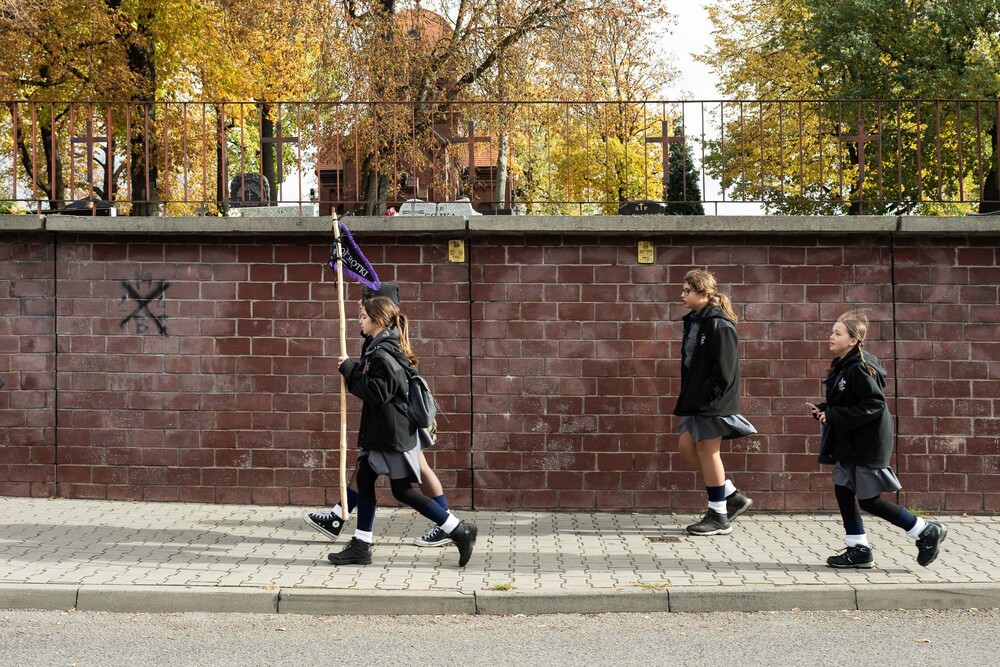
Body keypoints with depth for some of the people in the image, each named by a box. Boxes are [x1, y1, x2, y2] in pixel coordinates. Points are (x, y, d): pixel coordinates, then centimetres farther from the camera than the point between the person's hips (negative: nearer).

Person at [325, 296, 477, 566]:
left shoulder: (384, 353, -18)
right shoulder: (380, 348, 14)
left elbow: (379, 392, -24)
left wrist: (349, 370, -17)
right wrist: (352, 370, 6)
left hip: (393, 433, -10)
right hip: (379, 432, 10)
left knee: (402, 490, -5)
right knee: (364, 480, 10)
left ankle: (460, 530, 0)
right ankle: (360, 547, 15)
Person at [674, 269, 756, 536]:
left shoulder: (719, 324, -17)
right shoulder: (693, 321, 12)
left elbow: (724, 368, -20)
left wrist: (708, 397, -19)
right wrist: (686, 399, 12)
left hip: (713, 403, -10)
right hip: (696, 401, 10)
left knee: (707, 452, -2)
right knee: (686, 446, 10)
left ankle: (719, 517, 11)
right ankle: (733, 497, 21)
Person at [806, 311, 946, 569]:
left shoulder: (860, 369, -20)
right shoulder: (842, 367, 8)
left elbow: (874, 405, -25)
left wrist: (834, 416, -24)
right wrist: (823, 410, 1)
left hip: (867, 445, -9)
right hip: (848, 444, 9)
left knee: (869, 501, -2)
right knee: (843, 491, 9)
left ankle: (926, 531, 10)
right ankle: (859, 549, 17)